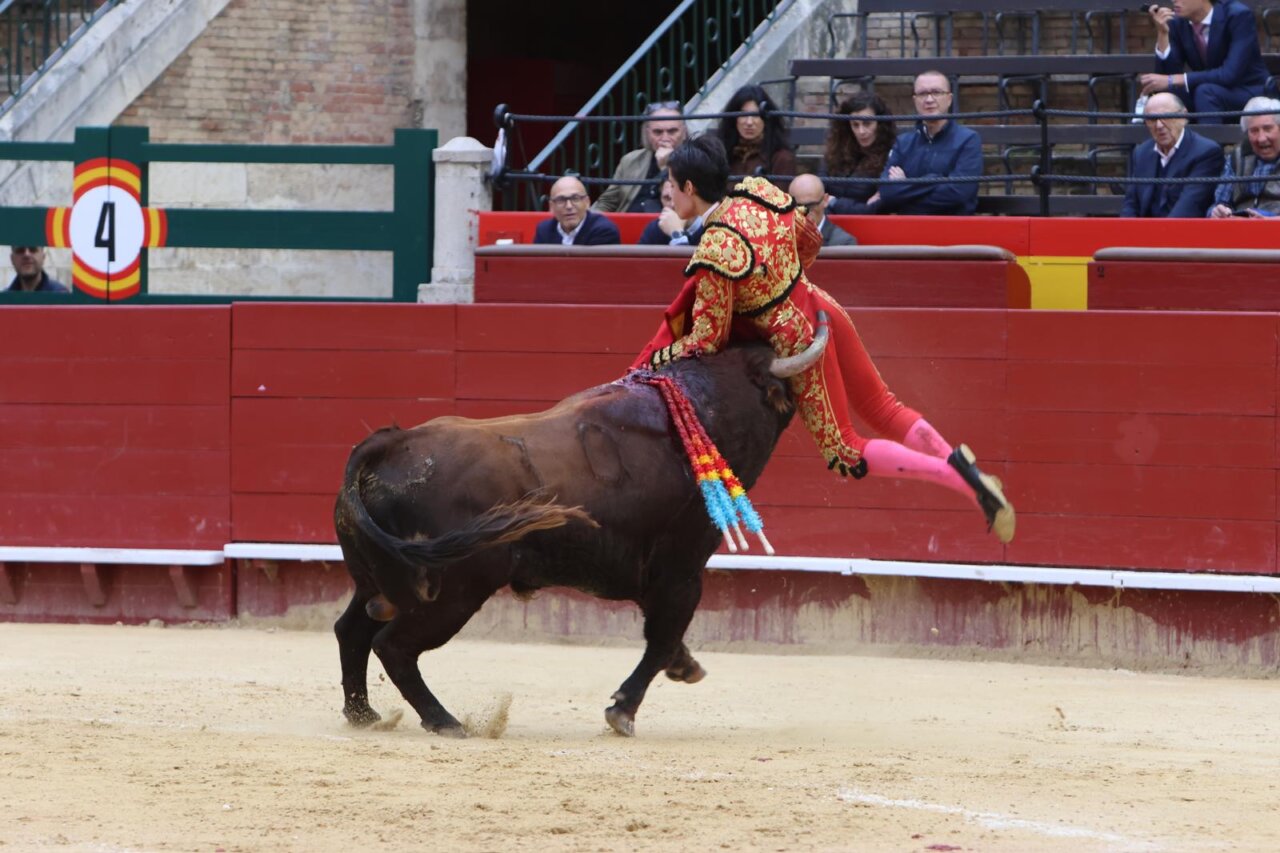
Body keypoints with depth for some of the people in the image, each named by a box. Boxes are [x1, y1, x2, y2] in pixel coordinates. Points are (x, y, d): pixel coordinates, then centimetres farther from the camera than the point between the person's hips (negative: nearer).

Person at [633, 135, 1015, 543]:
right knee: (882, 408, 20)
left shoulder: (715, 253, -25)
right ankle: (966, 472, 12)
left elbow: (707, 340, -17)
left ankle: (956, 475, -6)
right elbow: (810, 240, 13)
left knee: (845, 452, 5)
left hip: (797, 339, -7)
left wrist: (658, 357, -1)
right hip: (822, 309, 7)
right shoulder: (761, 194, -3)